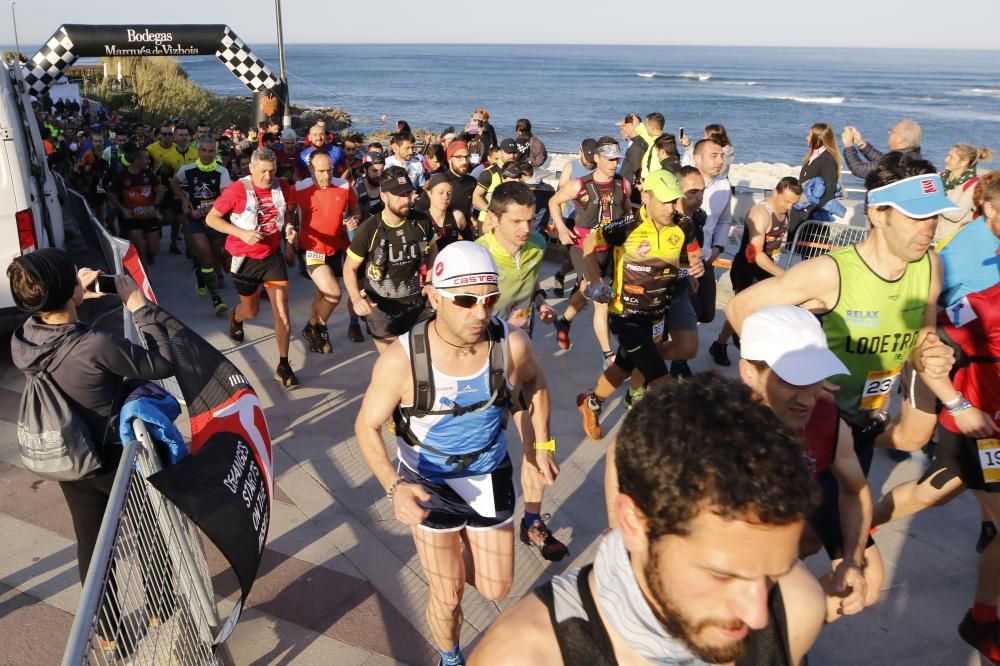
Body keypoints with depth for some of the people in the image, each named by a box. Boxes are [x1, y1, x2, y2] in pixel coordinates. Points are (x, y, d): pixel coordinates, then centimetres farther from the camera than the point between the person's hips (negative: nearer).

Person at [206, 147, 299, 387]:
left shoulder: (282, 188, -6)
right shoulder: (237, 190, -18)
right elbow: (211, 218, -13)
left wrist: (289, 226, -7)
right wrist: (242, 233, -24)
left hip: (273, 256, 3)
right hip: (245, 259, -2)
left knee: (282, 310, -7)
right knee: (251, 311, 15)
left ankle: (283, 366, 3)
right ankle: (235, 317, 55)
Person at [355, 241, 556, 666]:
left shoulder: (512, 345, -22)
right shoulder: (401, 360, -30)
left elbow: (534, 383, 3)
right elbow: (367, 427, -16)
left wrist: (542, 444, 2)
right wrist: (394, 485, -31)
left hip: (489, 479, 2)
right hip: (429, 486, -2)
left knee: (496, 591, 16)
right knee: (447, 597, 12)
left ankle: (466, 549, 52)